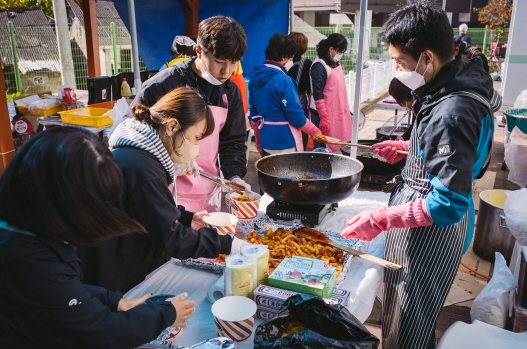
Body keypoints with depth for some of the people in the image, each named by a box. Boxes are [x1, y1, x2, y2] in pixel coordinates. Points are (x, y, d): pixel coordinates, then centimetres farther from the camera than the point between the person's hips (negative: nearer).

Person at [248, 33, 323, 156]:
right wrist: (316, 132, -3)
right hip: (284, 142, -8)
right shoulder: (283, 80, -18)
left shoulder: (255, 79, 6)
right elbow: (296, 116, -17)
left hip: (265, 140, 8)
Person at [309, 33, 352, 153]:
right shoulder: (319, 66, -16)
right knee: (322, 147, 0)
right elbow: (317, 95, -18)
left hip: (338, 112, 9)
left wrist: (346, 110, 18)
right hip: (325, 113, -9)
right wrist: (324, 118, -20)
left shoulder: (336, 63, 11)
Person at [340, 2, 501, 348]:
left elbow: (449, 204, -29)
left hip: (432, 231, -10)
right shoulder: (457, 83, 2)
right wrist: (407, 148, 10)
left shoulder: (452, 112, -30)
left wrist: (380, 220, -25)